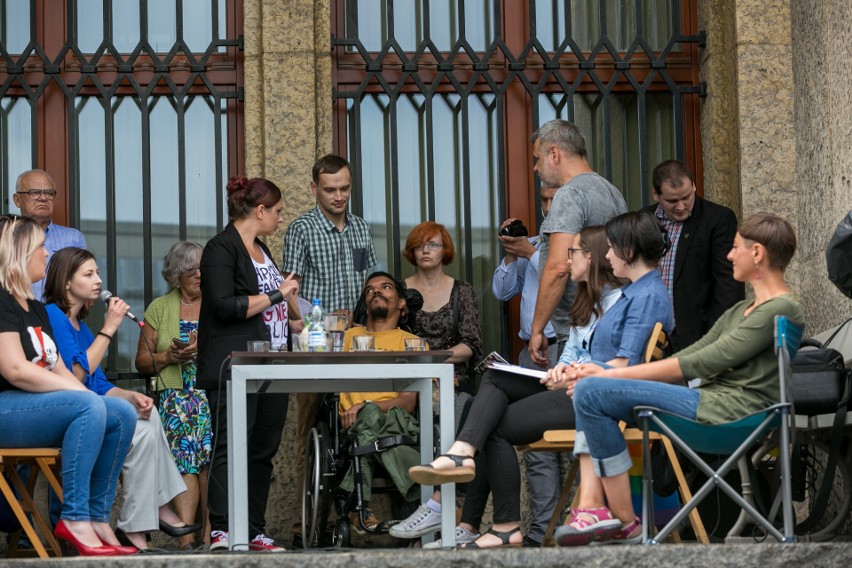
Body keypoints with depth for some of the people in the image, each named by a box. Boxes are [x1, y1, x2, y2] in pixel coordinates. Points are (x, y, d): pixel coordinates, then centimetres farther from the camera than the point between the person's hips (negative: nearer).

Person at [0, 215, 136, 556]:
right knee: (89, 407, -30)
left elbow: (59, 371, 18)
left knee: (122, 414, -6)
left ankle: (97, 517, -11)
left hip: (38, 407, 10)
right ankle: (74, 520, -31)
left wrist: (85, 394, -1)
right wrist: (81, 392, -16)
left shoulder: (37, 310, 22)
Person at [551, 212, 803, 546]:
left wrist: (612, 375, -12)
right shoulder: (742, 310, 22)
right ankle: (592, 505, -8)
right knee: (587, 387, 12)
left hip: (728, 412, -11)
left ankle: (625, 524, -12)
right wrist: (603, 373, 4)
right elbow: (689, 356, 16)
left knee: (591, 391, -17)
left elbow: (700, 364, -14)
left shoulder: (780, 310, -10)